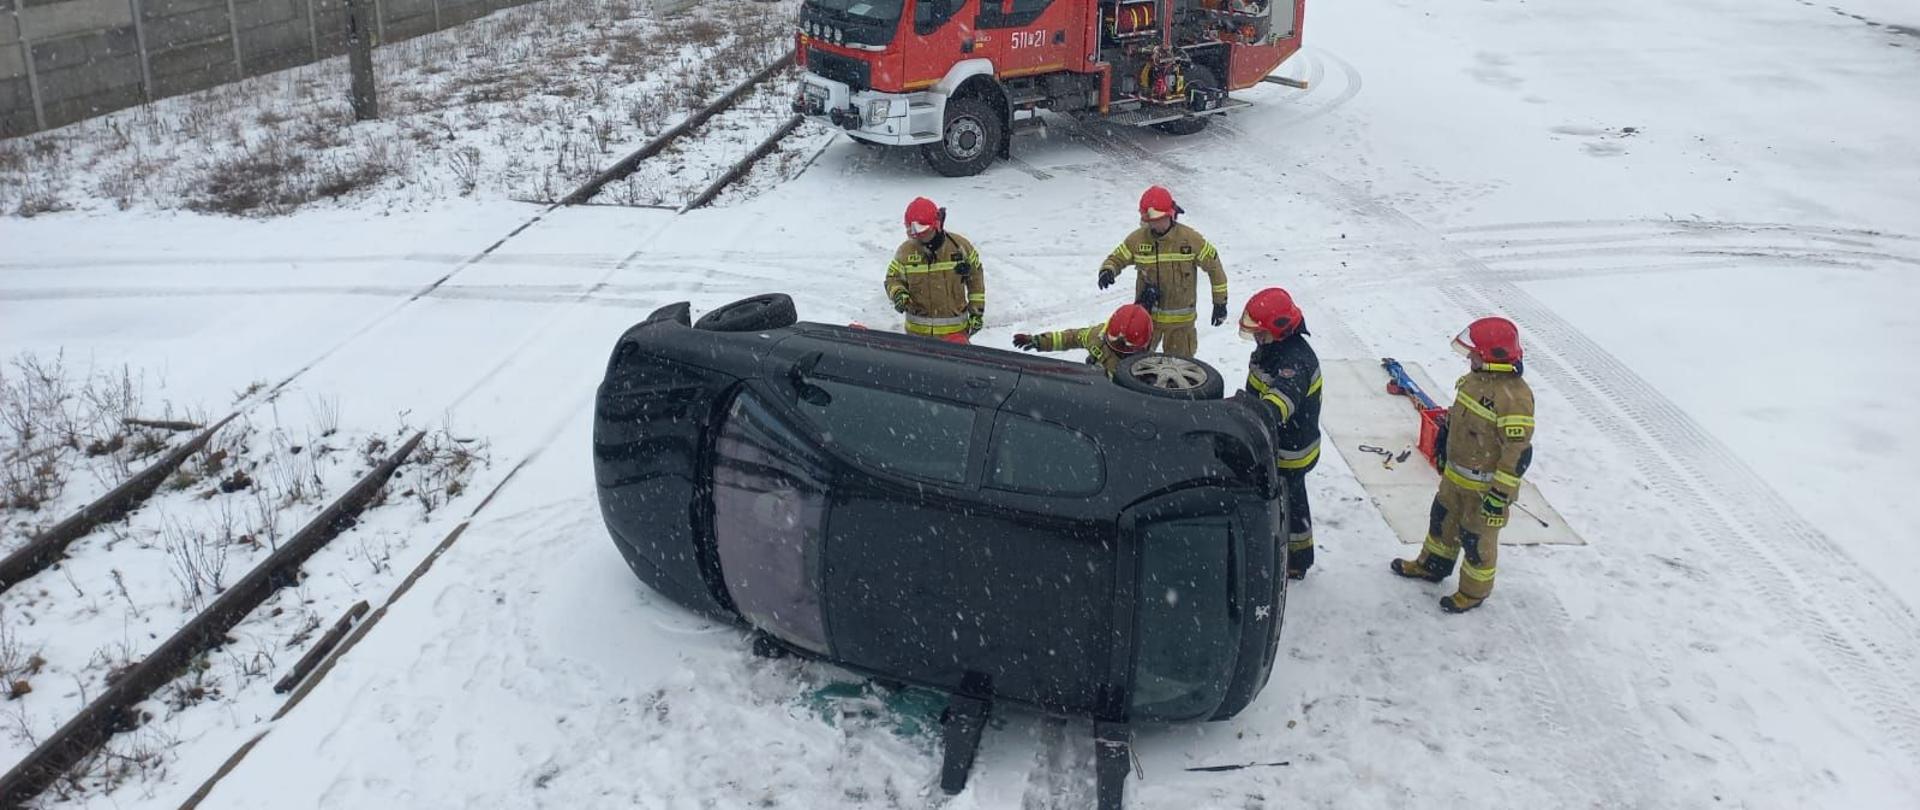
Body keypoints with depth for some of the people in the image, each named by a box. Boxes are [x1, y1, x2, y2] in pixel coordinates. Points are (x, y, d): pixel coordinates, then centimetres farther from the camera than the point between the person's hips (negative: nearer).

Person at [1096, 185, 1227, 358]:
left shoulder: (1190, 239, -10)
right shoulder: (1137, 239, -6)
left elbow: (1214, 266, -1)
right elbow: (1116, 258, 4)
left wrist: (1220, 303, 1)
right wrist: (1107, 271, -22)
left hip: (1180, 318, -1)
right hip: (1146, 314, 1)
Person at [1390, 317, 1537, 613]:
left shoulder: (1514, 396, -30)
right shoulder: (1475, 378, -1)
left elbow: (1518, 452, -27)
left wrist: (1500, 495, -24)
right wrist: (1443, 450, 22)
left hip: (1484, 485, -8)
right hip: (1455, 473, 9)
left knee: (1477, 536, 9)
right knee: (1443, 518, 25)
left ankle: (1475, 590, 29)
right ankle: (1433, 564, 47)